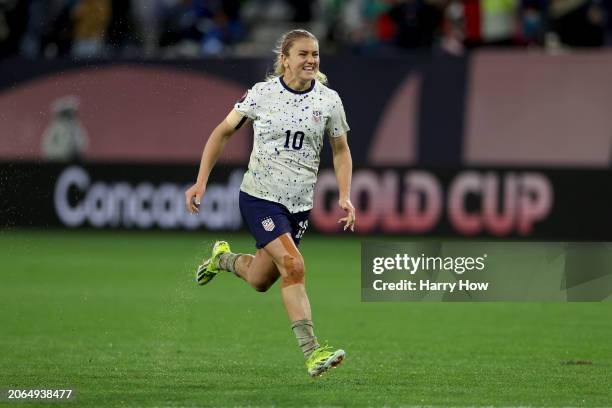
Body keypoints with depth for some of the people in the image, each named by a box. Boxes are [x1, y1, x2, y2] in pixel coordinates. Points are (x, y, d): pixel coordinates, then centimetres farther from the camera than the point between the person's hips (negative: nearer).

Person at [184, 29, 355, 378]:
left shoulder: (329, 100, -1)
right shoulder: (262, 93, -7)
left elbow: (341, 151, 11)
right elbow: (223, 132, 3)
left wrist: (345, 197, -2)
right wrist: (201, 181, -2)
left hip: (300, 204, 4)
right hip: (259, 196, -4)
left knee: (260, 281, 12)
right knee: (293, 266, -22)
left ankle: (224, 259, 45)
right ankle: (312, 352, -21)